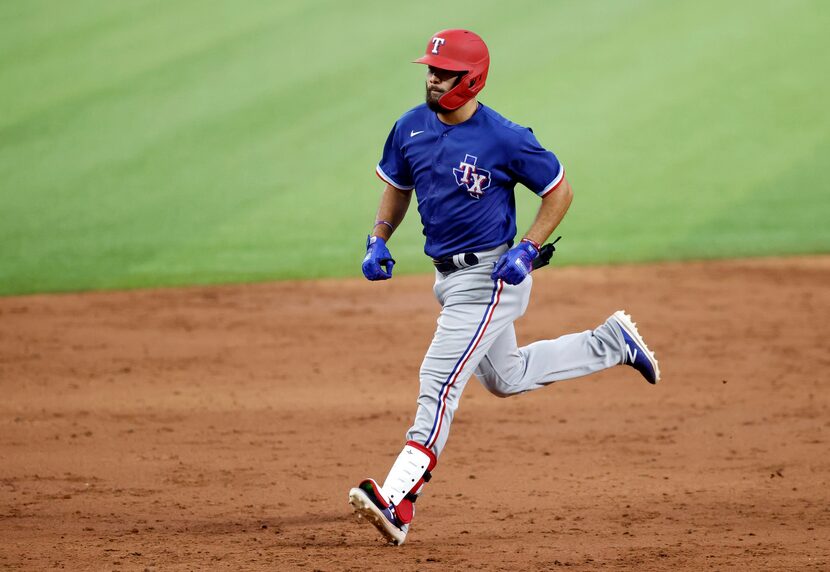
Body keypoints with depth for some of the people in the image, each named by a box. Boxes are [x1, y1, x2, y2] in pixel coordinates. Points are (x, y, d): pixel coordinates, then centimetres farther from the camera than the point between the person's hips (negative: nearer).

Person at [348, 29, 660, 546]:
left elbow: (560, 191, -8)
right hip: (448, 275, 9)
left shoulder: (504, 139, -19)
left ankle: (397, 503, -23)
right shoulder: (411, 128, -1)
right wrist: (378, 241, 0)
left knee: (440, 380, -18)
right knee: (504, 378, 23)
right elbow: (398, 188, 16)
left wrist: (527, 250, -18)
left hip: (489, 276, -8)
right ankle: (613, 343, 40)